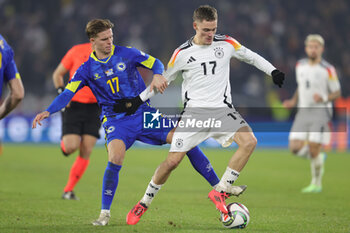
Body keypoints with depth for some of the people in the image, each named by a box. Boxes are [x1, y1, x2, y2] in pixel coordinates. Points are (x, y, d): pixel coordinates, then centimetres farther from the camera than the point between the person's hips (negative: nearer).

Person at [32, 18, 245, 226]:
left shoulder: (126, 54, 1)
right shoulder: (87, 69, 0)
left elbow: (155, 63, 7)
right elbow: (67, 93, -5)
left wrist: (158, 75, -16)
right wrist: (48, 112, -20)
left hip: (144, 113, 2)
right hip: (116, 121, -2)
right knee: (115, 160, -29)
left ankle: (220, 187, 5)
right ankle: (105, 213, -14)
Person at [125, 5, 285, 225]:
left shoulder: (227, 44, 2)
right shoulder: (182, 53, -2)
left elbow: (251, 57, 17)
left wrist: (273, 71, 5)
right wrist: (138, 100, 10)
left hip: (222, 109, 2)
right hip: (194, 110, -2)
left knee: (249, 141, -25)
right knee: (173, 160, -9)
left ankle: (220, 192, -13)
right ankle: (144, 203, 12)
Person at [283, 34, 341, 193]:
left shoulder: (327, 70, -8)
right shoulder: (300, 66, 7)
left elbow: (337, 93, -1)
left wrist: (324, 98, -20)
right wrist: (294, 101, 8)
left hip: (321, 112, -5)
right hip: (303, 112, 5)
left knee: (314, 150, -9)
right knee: (295, 148, -7)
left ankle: (317, 184, 11)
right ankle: (318, 158, 23)